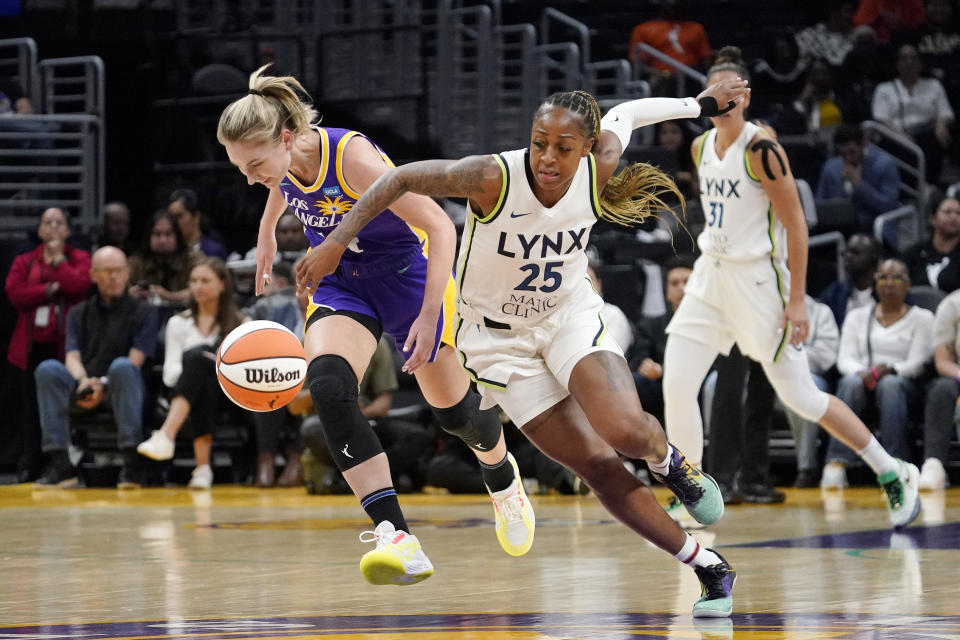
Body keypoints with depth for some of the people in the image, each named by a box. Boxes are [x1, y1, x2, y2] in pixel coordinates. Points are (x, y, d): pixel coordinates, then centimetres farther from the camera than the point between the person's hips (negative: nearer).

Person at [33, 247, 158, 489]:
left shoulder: (143, 312, 9)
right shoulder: (78, 314, 18)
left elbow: (135, 361, -4)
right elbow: (73, 357, 5)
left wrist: (103, 386, -19)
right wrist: (84, 382, -18)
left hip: (119, 388, -2)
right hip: (85, 386, 2)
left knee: (122, 367, -36)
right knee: (47, 369, -26)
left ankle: (131, 458, -39)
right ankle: (59, 463, -31)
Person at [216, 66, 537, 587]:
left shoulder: (352, 157, -32)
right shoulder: (284, 157, -13)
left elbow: (440, 228, -30)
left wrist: (429, 316, -36)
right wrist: (267, 230, 28)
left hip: (405, 275, -4)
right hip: (339, 284, 4)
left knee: (455, 412, 12)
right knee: (327, 386, -27)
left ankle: (502, 474, 51)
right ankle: (397, 539, -34)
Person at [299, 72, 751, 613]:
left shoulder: (598, 170, -18)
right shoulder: (493, 178, -29)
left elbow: (625, 116, 3)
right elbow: (402, 179, -18)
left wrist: (703, 104, 19)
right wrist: (337, 241, -22)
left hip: (571, 315, 1)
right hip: (501, 335, -1)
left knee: (626, 432, -27)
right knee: (598, 469, -7)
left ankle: (668, 460, 11)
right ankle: (709, 568, 6)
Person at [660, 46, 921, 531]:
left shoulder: (761, 150, -16)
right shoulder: (701, 147, 6)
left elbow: (796, 225, -16)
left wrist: (797, 300, -18)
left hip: (759, 280, -7)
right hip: (710, 275, 7)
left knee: (800, 396, -2)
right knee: (676, 385, -5)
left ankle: (894, 476, 11)